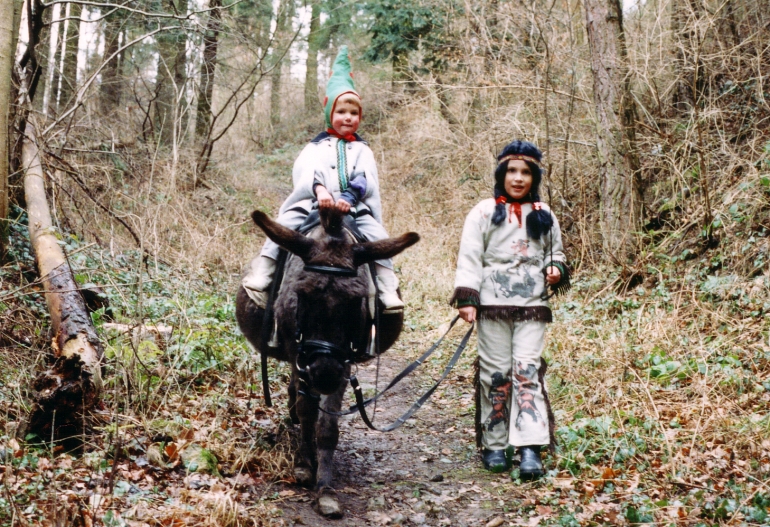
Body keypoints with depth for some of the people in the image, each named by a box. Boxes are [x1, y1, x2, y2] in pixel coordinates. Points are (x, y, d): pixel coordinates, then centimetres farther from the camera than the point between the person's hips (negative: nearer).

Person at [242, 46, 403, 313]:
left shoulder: (362, 150, 18)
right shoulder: (316, 146, 16)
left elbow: (365, 180, -1)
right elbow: (305, 172, -4)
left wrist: (349, 197, -22)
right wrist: (319, 189, -27)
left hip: (355, 209, 0)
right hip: (312, 205, 0)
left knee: (376, 236, -23)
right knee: (285, 227, -24)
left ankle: (388, 291, -24)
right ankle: (259, 276, -23)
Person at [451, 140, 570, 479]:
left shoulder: (544, 216, 13)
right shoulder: (484, 212, 3)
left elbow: (556, 253, 23)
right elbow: (469, 258, -1)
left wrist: (556, 269, 0)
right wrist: (466, 299, -11)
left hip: (532, 305, 1)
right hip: (493, 304, -1)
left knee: (528, 371, -7)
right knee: (496, 373, 3)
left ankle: (531, 448, -10)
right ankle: (494, 445, 14)